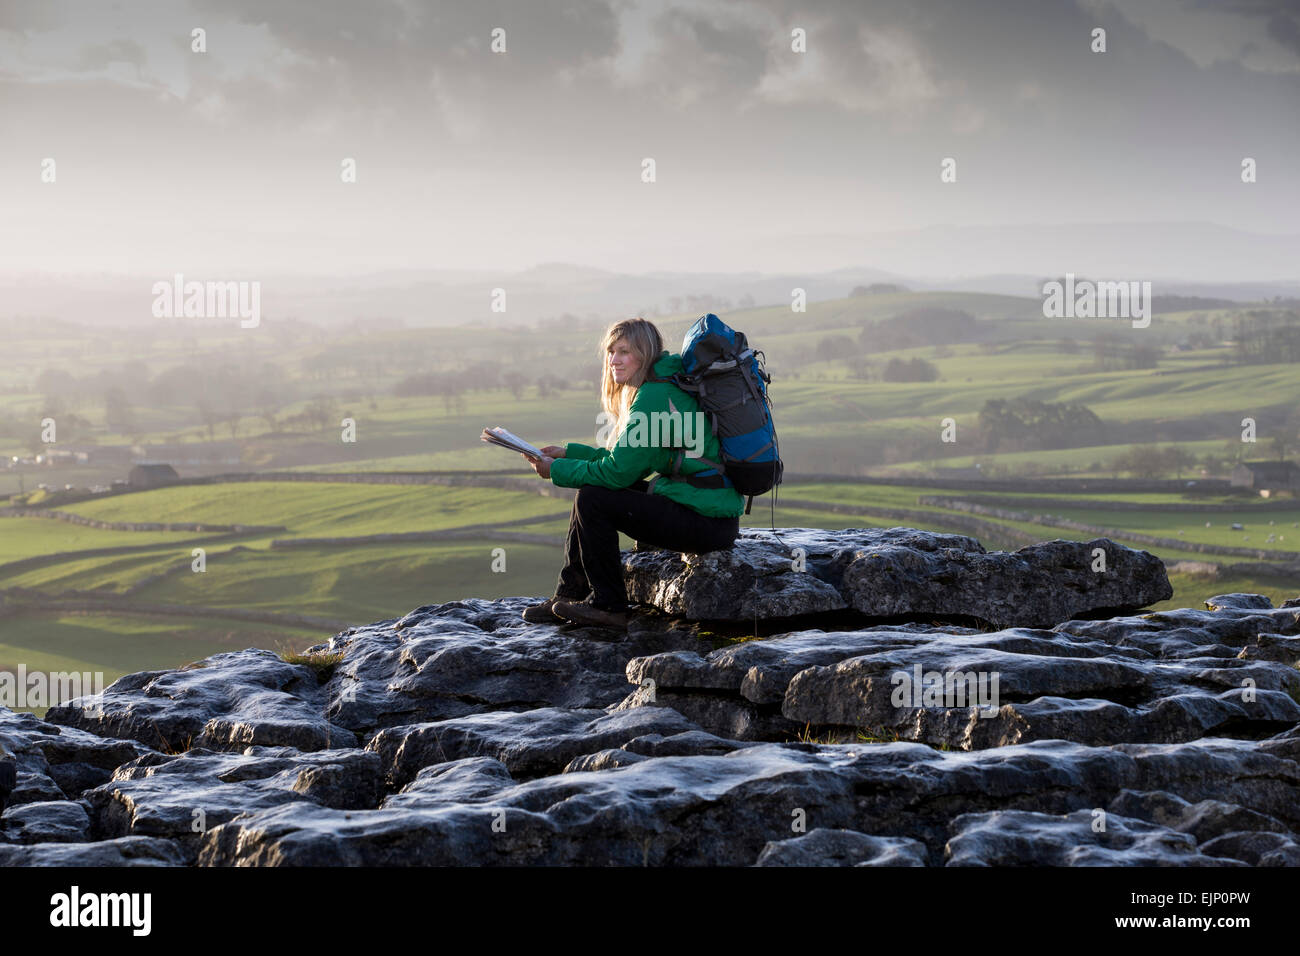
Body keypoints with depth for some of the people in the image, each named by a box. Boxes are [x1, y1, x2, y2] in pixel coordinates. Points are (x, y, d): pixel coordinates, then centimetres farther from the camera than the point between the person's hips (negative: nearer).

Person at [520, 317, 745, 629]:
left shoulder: (654, 397, -17)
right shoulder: (659, 388, 13)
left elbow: (619, 471, -17)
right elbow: (625, 460, 19)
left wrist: (557, 471, -6)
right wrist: (568, 452, 13)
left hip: (709, 523, -10)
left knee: (593, 500, -14)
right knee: (589, 486, 13)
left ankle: (609, 606, -2)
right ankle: (570, 594, 18)